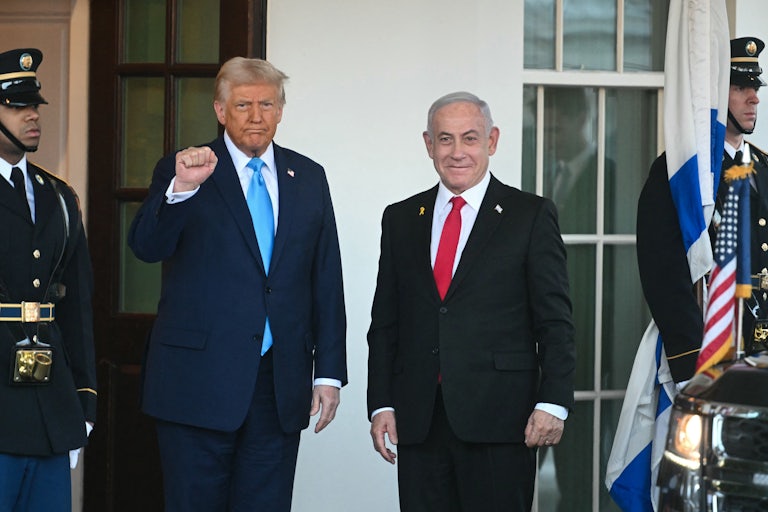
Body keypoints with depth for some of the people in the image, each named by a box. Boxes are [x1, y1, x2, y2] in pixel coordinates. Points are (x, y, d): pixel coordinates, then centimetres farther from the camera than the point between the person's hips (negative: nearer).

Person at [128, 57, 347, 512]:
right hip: (199, 382, -3)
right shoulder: (181, 172, 1)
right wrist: (182, 188, -31)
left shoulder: (308, 178, 11)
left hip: (281, 384, 3)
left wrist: (329, 371, 6)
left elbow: (327, 281, 11)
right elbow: (146, 247, -14)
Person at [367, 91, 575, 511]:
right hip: (418, 421, 3)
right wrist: (381, 403, 5)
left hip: (499, 418, -3)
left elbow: (555, 321, -1)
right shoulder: (401, 219, 14)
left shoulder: (531, 216, 3)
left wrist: (552, 403, -10)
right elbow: (384, 322, 14)